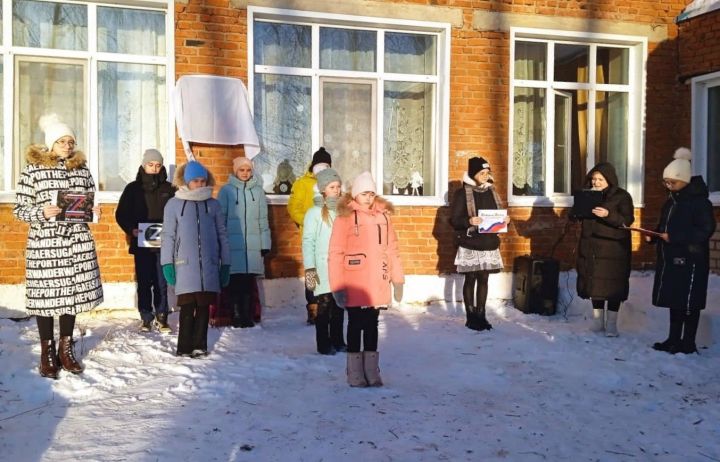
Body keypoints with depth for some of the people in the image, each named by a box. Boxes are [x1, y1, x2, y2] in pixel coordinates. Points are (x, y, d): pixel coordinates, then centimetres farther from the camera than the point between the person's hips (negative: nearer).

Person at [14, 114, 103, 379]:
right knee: (46, 295, 0)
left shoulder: (82, 169, 9)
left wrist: (94, 212, -4)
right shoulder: (33, 170, -2)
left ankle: (66, 347, 22)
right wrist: (42, 212, -18)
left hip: (77, 242, 3)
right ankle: (47, 351, 15)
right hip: (44, 243, -3)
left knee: (73, 292, 6)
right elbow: (19, 209, -2)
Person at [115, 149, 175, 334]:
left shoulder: (169, 189, 5)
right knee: (144, 283, 4)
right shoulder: (133, 188, 4)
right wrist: (131, 230, -11)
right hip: (141, 244, 0)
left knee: (161, 283, 2)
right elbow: (121, 214, 5)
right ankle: (146, 318, 12)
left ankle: (161, 317, 11)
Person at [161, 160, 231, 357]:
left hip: (209, 266, 2)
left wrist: (225, 264, 8)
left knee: (204, 306, 5)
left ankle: (199, 345, 14)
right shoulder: (174, 204, 4)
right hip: (185, 265, -2)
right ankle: (185, 347, 6)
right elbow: (167, 236, 3)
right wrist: (167, 263, -4)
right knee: (187, 307, -3)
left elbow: (221, 235, 11)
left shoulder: (213, 204, 9)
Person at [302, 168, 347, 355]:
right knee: (324, 306, -1)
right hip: (323, 269, -4)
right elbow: (308, 242, -5)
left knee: (339, 306, 10)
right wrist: (309, 268, -11)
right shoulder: (315, 213, -3)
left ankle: (338, 341, 21)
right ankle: (324, 344, 7)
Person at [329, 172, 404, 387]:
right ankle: (355, 372, 18)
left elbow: (392, 249, 10)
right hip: (355, 286, -4)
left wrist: (398, 280, 8)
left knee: (372, 326, 13)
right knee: (356, 326, 7)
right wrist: (337, 286, -14)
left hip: (377, 285, 4)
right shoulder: (345, 217, -8)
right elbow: (335, 254, -10)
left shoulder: (383, 216, 7)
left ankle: (372, 371, 23)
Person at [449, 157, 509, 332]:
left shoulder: (491, 191, 10)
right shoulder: (462, 193, -7)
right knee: (470, 280, 2)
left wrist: (504, 220, -4)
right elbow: (454, 220, -10)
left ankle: (481, 315, 16)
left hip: (489, 244, 5)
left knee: (483, 280, 8)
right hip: (470, 245, -5)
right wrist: (469, 221, -27)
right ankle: (471, 317, 10)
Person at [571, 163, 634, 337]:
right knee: (594, 282, 6)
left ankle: (611, 323, 6)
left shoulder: (622, 196, -5)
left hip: (613, 248, -4)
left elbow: (628, 220, -14)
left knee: (612, 283, -3)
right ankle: (597, 320, 17)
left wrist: (608, 215, -29)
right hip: (591, 247, 4)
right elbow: (574, 215, 11)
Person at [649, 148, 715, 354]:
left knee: (689, 302, -1)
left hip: (691, 260, -8)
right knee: (673, 300, 13)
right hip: (670, 258, 8)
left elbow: (706, 230, -18)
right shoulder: (671, 201, 14)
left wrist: (674, 237, -22)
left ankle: (688, 343, 8)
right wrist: (653, 236, 1)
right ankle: (674, 339, 22)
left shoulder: (699, 201, -11)